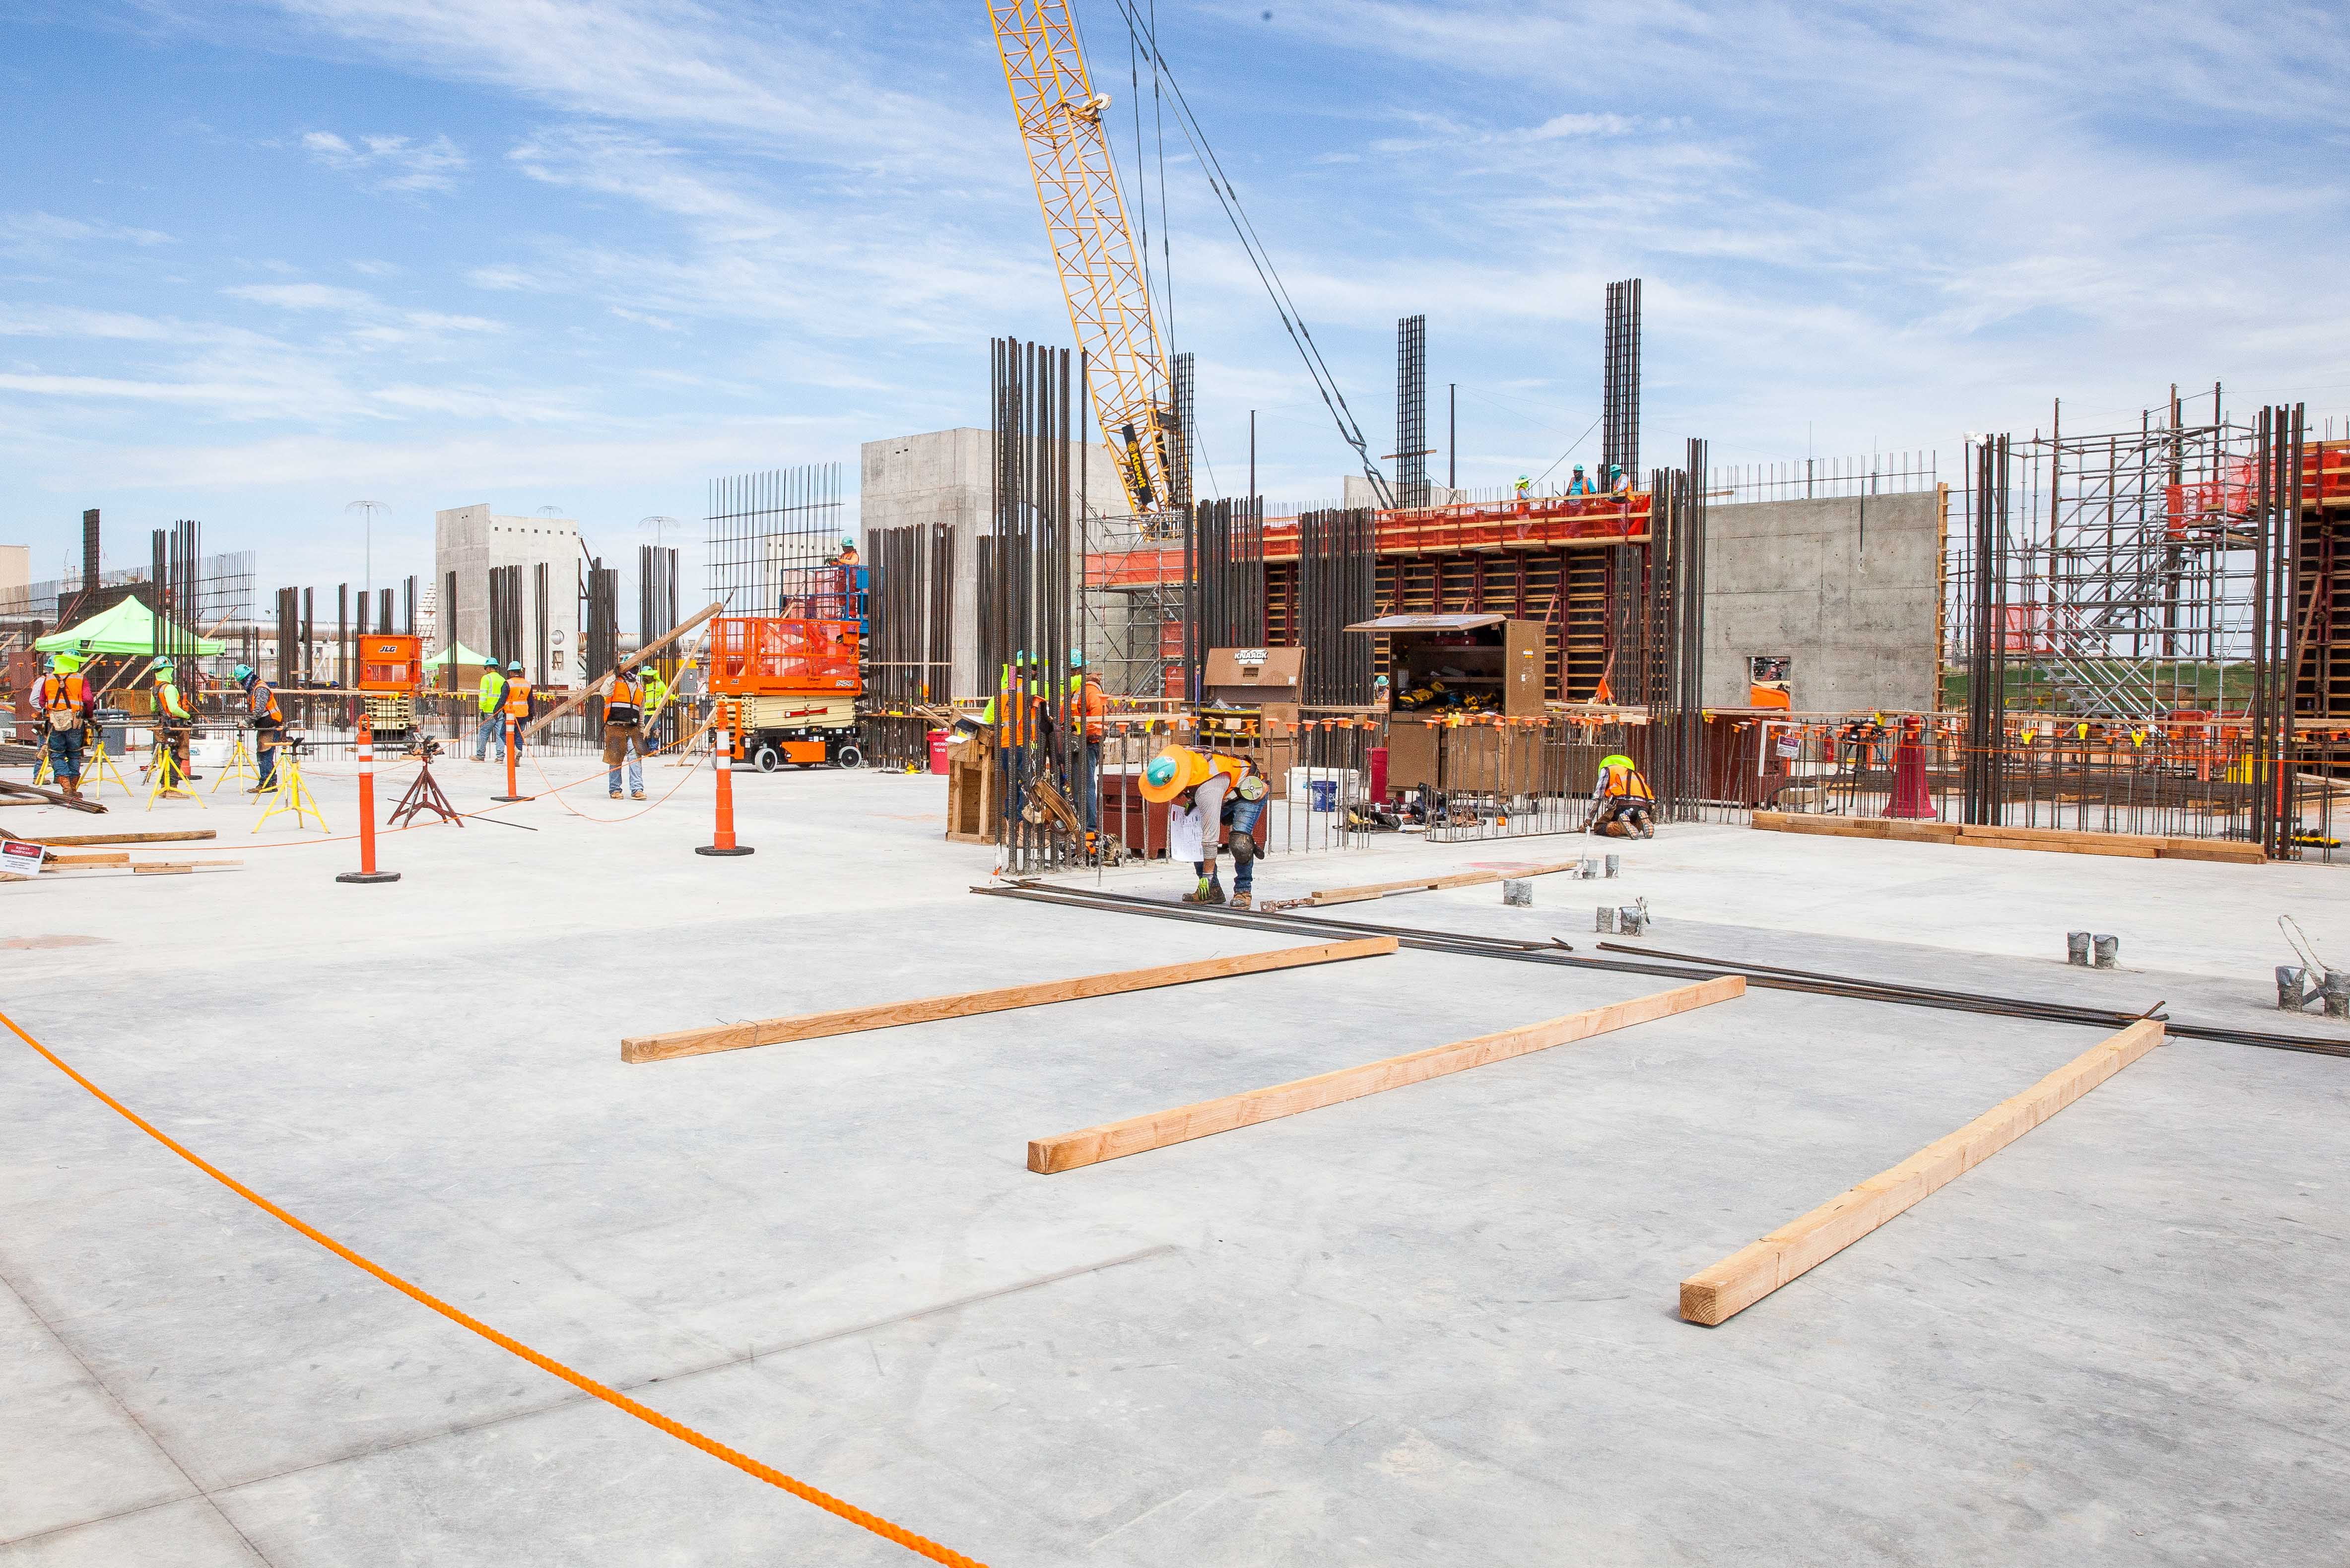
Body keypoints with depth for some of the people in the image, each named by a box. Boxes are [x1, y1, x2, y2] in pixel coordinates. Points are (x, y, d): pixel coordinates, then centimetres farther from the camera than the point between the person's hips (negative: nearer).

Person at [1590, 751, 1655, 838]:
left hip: (1623, 804, -5)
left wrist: (1589, 819, 10)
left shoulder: (1607, 769, 24)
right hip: (1644, 807, 5)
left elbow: (1598, 793, 13)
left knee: (1598, 827, 6)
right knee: (1636, 827, 29)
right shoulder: (1637, 774, 38)